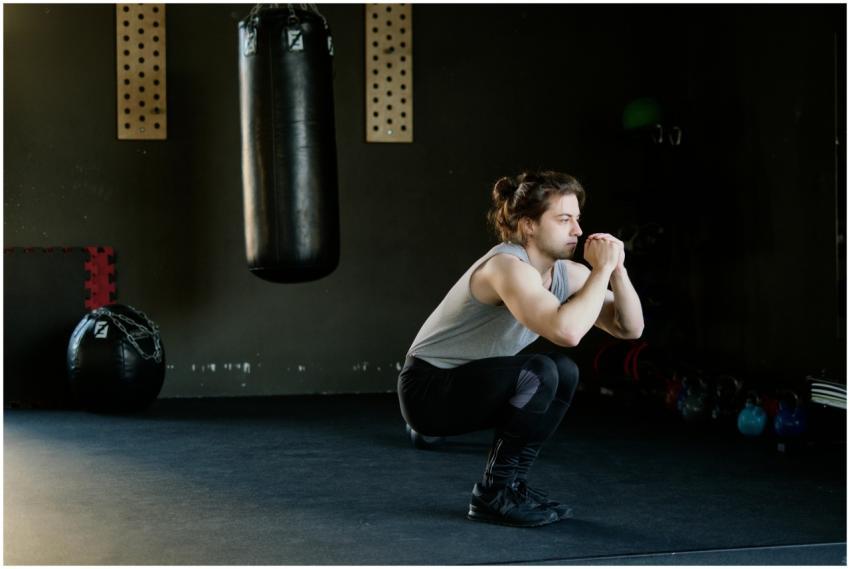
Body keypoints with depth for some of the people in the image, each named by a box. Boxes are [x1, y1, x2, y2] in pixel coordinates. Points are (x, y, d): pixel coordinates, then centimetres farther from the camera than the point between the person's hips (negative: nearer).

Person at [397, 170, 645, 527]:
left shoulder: (565, 273, -1)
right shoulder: (509, 267, -27)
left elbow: (630, 328, -1)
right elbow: (566, 331, -42)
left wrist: (617, 270, -16)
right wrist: (601, 270, -29)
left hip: (469, 383, 9)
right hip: (427, 389, -9)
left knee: (564, 373, 2)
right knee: (539, 373, -25)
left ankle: (512, 482, 10)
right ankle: (494, 495, -10)